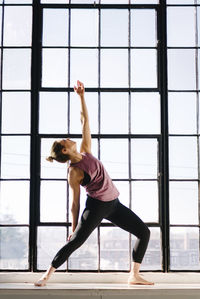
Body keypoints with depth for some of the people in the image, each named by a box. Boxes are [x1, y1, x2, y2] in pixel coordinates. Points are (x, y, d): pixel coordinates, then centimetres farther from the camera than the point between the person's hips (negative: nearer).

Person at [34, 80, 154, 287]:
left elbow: (85, 121, 6)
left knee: (144, 232, 4)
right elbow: (75, 202, -8)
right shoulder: (73, 172, -11)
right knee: (75, 242, -13)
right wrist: (73, 228, -6)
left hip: (113, 204, 7)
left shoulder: (85, 151, 5)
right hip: (96, 205, -7)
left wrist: (81, 96, 2)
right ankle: (47, 275, 0)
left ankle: (134, 276, 8)